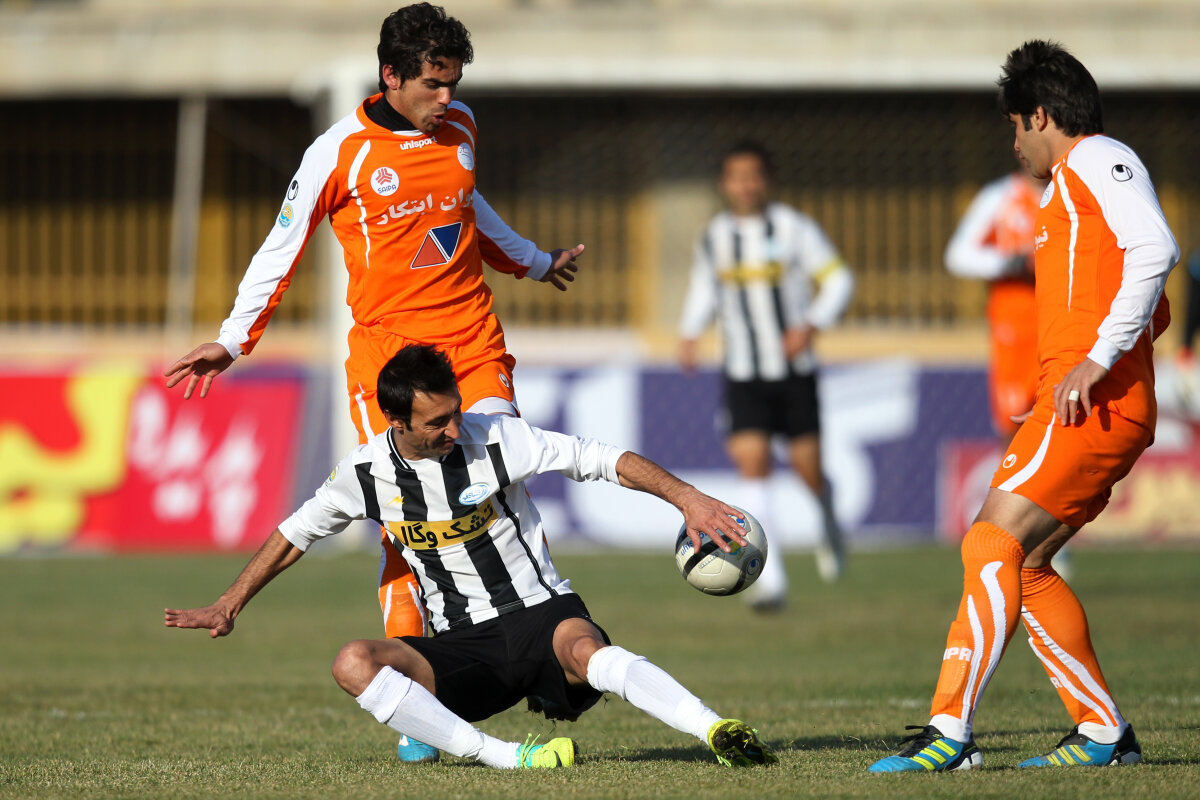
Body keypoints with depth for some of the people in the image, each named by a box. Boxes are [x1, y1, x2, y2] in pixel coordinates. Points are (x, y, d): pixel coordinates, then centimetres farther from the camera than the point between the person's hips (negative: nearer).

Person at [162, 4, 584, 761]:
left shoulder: (460, 128, 9)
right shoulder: (340, 152, -6)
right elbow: (284, 245, 2)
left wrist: (535, 262, 41)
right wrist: (233, 340, 0)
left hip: (474, 344, 4)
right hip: (386, 350, -4)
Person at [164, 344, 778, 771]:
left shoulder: (495, 440, -11)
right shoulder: (369, 473, -1)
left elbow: (603, 460, -8)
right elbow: (297, 533, 16)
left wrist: (686, 499, -17)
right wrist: (230, 604, 17)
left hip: (541, 612, -3)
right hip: (461, 647, 3)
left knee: (585, 650, -41)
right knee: (353, 664, -27)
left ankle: (718, 733, -56)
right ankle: (499, 757, -39)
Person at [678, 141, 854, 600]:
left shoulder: (794, 229, -6)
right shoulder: (714, 238, 3)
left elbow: (837, 280, -3)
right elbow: (704, 287, 20)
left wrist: (811, 326, -18)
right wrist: (690, 333, 5)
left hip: (795, 371, -1)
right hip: (743, 374, 2)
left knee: (807, 467, 1)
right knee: (751, 462, -13)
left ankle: (829, 524, 39)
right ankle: (770, 580, -16)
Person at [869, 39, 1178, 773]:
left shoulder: (1097, 161, -4)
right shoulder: (1080, 181, 26)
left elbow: (1154, 249, -22)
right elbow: (1156, 315, 29)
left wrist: (1097, 360, -24)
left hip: (1095, 407, -10)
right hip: (1101, 411, 10)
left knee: (993, 544, -15)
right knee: (1022, 565, 11)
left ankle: (950, 732, -18)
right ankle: (1105, 733, 12)